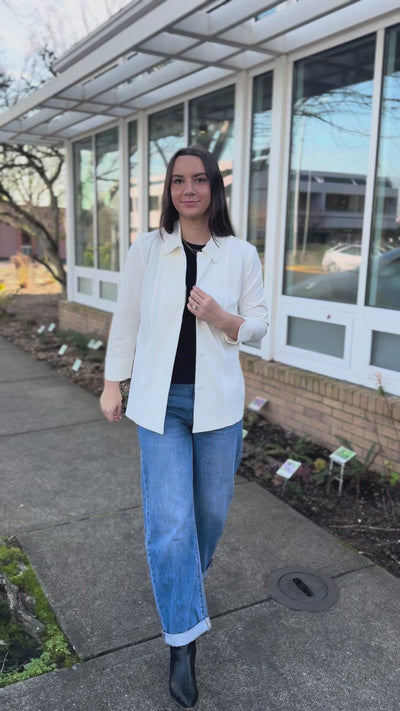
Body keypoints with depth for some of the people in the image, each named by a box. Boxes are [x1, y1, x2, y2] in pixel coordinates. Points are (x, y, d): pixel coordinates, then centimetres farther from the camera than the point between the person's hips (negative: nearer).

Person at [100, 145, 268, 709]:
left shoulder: (241, 255, -2)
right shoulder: (146, 249, -2)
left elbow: (258, 326, 4)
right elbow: (126, 319, 5)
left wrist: (220, 317, -17)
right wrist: (112, 383, 6)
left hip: (218, 403, 2)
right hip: (160, 403, -1)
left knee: (211, 510, 14)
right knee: (170, 520, -4)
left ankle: (186, 579, 47)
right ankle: (183, 639, 14)